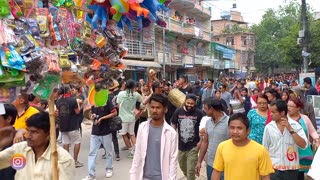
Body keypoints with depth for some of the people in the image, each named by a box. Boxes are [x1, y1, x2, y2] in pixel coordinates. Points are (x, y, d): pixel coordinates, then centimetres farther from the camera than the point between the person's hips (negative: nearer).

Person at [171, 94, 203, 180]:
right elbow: (173, 126, 4)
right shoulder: (178, 111, -5)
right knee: (182, 167, 22)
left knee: (190, 171, -6)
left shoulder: (199, 113, -10)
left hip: (193, 146, -3)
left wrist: (201, 141, -9)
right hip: (180, 145, 4)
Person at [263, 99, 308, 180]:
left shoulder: (295, 125, -5)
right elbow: (265, 149, 4)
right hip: (274, 169, 0)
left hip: (292, 169, 0)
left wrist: (291, 129, -18)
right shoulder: (268, 127, -3)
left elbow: (303, 145, -14)